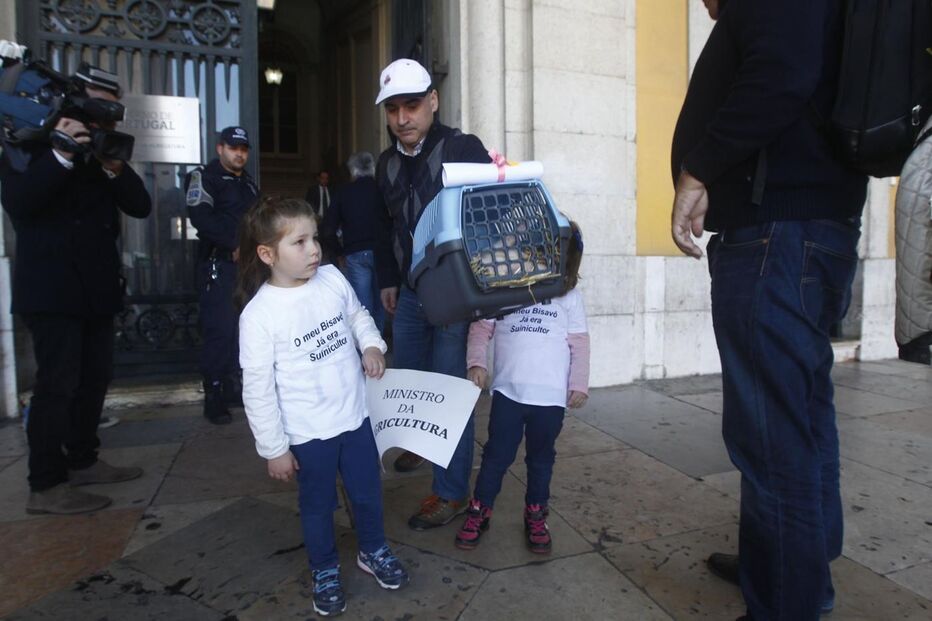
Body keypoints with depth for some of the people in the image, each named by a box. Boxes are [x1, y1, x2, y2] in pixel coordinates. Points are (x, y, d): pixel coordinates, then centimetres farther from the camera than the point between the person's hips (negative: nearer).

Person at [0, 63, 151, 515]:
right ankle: (46, 486, 0)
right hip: (51, 288, -7)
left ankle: (82, 461, 26)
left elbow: (141, 206, 3)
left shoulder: (104, 151, 13)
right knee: (57, 384, -8)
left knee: (95, 377, 12)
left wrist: (116, 169, -14)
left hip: (96, 287, 7)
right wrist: (62, 155, -27)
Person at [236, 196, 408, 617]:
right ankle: (325, 571, 44)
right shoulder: (259, 314, -21)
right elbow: (258, 388, -15)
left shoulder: (332, 279, -7)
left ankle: (373, 551, 49)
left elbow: (357, 315, 13)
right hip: (307, 433, -4)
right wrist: (274, 448, -10)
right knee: (318, 506, 18)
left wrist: (372, 344, -7)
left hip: (354, 415, 4)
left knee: (368, 492, 21)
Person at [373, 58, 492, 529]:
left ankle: (452, 492, 9)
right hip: (410, 291, 7)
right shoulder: (387, 163, 11)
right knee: (406, 374, 17)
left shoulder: (464, 149, -10)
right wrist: (388, 280, 19)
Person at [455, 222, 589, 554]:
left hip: (551, 396, 1)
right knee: (497, 454, 8)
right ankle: (479, 511, 25)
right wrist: (476, 362, -9)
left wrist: (579, 384, 0)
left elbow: (579, 343, 3)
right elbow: (481, 328, 5)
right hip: (508, 390, 0)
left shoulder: (569, 296, 2)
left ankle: (536, 516, 32)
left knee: (541, 458, 15)